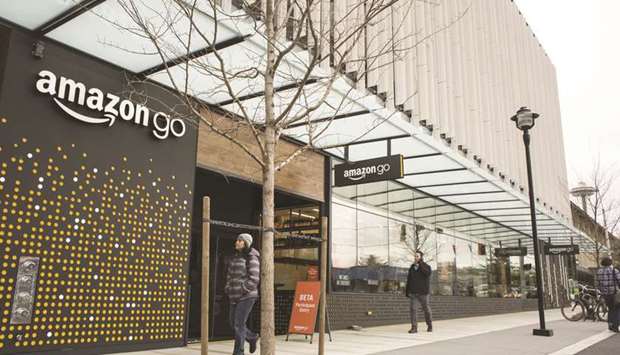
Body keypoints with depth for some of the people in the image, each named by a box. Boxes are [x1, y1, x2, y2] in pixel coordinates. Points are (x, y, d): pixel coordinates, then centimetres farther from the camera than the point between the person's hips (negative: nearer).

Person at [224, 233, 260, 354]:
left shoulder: (251, 258, -9)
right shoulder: (235, 258, 13)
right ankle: (252, 337, 36)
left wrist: (243, 290, -16)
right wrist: (228, 289, 8)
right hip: (235, 297, 8)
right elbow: (229, 275, 20)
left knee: (238, 325, -8)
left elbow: (254, 279, -15)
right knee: (233, 324, 13)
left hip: (247, 296, -8)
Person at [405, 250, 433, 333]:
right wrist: (407, 291, 8)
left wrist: (420, 263, -20)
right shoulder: (412, 267, 9)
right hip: (413, 292, 3)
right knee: (412, 309, -10)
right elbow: (409, 280, 12)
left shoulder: (427, 266, -1)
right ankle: (414, 327, -10)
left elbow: (427, 273, -25)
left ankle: (429, 325, 29)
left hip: (423, 292, -3)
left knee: (426, 309, 8)